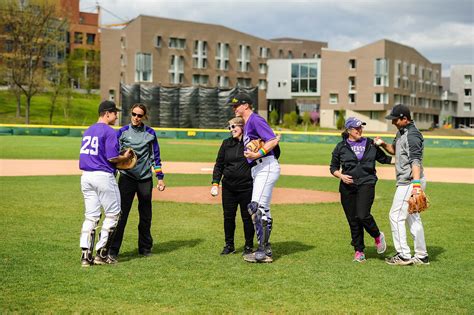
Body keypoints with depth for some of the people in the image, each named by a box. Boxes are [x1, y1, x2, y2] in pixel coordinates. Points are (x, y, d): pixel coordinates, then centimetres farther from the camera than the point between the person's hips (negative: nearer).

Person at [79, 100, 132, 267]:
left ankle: (86, 255, 2)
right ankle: (101, 254, 5)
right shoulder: (109, 131, -10)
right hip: (103, 176, -8)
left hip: (86, 176, 8)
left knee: (91, 216, 10)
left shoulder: (88, 131, 16)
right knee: (112, 214, 5)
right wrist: (125, 157, 4)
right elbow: (112, 158, -17)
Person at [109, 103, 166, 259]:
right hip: (126, 177, -2)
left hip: (145, 178, 2)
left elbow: (156, 156, 8)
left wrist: (160, 178, 5)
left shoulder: (150, 133, 5)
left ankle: (145, 248, 23)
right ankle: (113, 249, -6)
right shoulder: (123, 131, 3)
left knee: (146, 215, 10)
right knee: (121, 213, -8)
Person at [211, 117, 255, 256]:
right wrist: (215, 183, 2)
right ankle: (229, 245, 21)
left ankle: (249, 246, 16)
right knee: (228, 217, 8)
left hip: (246, 187, -4)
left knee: (247, 217, 2)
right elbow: (219, 164, 10)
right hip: (228, 188, 4)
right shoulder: (227, 143, 9)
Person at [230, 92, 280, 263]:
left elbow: (273, 140, -18)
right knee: (263, 210, 12)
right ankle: (266, 250, 18)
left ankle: (263, 251, -14)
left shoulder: (255, 119, -8)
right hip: (258, 169, 11)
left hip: (266, 167, -11)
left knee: (257, 207, -16)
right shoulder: (247, 124, 22)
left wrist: (258, 154, -28)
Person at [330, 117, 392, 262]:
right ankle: (359, 251, 15)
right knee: (353, 220, 3)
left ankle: (377, 236, 12)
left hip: (366, 184, -1)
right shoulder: (341, 147, 7)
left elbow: (384, 158, 15)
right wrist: (341, 176, -9)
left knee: (363, 215, -18)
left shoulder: (370, 144, 10)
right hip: (347, 186, 1)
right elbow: (333, 168, 10)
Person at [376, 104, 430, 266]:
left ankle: (404, 255, -1)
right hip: (407, 182, 10)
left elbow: (416, 161, -29)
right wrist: (384, 144, 6)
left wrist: (416, 184, -38)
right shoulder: (401, 132, 12)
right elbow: (395, 150, 26)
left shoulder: (412, 135, -19)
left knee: (396, 216, -6)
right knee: (413, 217, 14)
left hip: (409, 183, -10)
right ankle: (421, 256, 19)